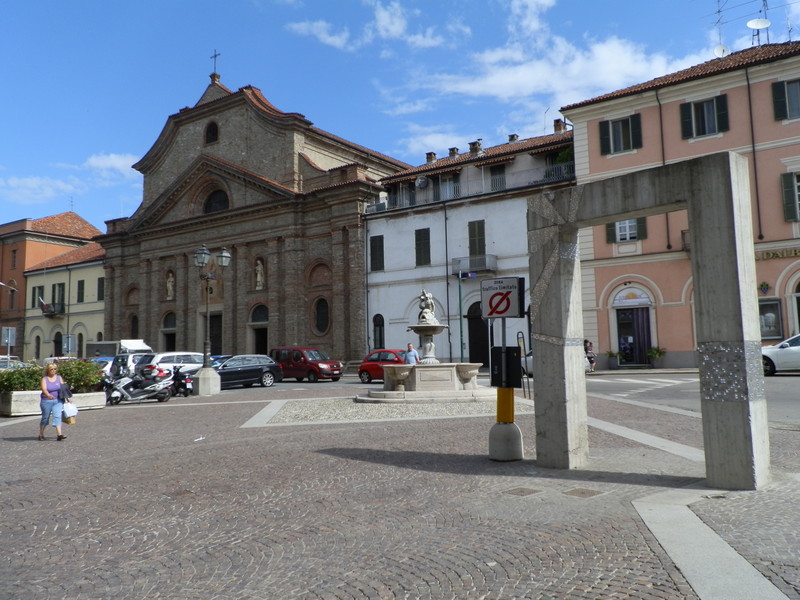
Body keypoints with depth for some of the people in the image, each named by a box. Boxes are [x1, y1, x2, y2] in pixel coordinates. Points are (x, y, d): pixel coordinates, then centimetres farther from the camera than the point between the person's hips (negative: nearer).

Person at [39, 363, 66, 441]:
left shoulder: (59, 377, 7)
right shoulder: (44, 379, -3)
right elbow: (44, 389, -19)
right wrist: (48, 395, -38)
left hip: (57, 401, 2)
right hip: (46, 401, -2)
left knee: (57, 416, -11)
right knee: (45, 417, 8)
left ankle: (59, 434, -19)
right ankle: (41, 435, 25)